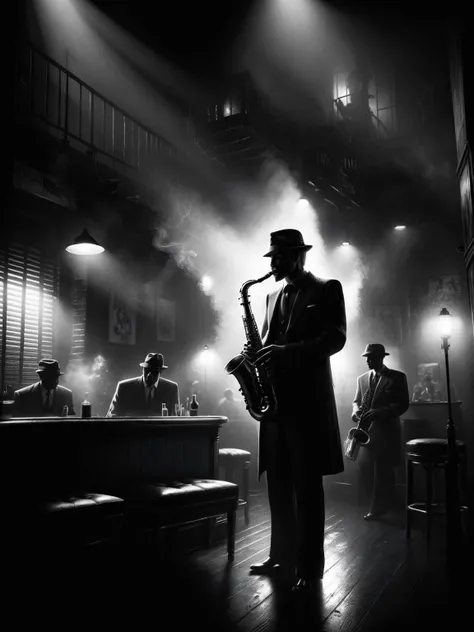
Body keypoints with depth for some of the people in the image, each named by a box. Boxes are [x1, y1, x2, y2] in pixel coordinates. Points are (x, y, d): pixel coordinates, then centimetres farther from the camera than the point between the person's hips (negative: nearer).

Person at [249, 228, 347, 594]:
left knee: (306, 484, -2)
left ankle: (310, 566, 8)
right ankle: (282, 553, 23)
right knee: (278, 483, 10)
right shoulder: (273, 296, 19)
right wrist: (261, 356, -2)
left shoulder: (327, 289, 1)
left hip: (308, 397, -6)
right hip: (275, 396, 6)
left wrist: (288, 352, -22)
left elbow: (336, 338, -10)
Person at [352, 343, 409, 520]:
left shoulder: (398, 377, -2)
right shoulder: (362, 378, 12)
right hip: (366, 430, 5)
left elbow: (403, 404, -8)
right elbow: (357, 401, 16)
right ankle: (381, 502, 25)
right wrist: (356, 411, -8)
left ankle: (378, 508, 13)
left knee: (382, 471, 0)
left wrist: (379, 412, -21)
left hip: (386, 431, -4)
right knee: (365, 469, 5)